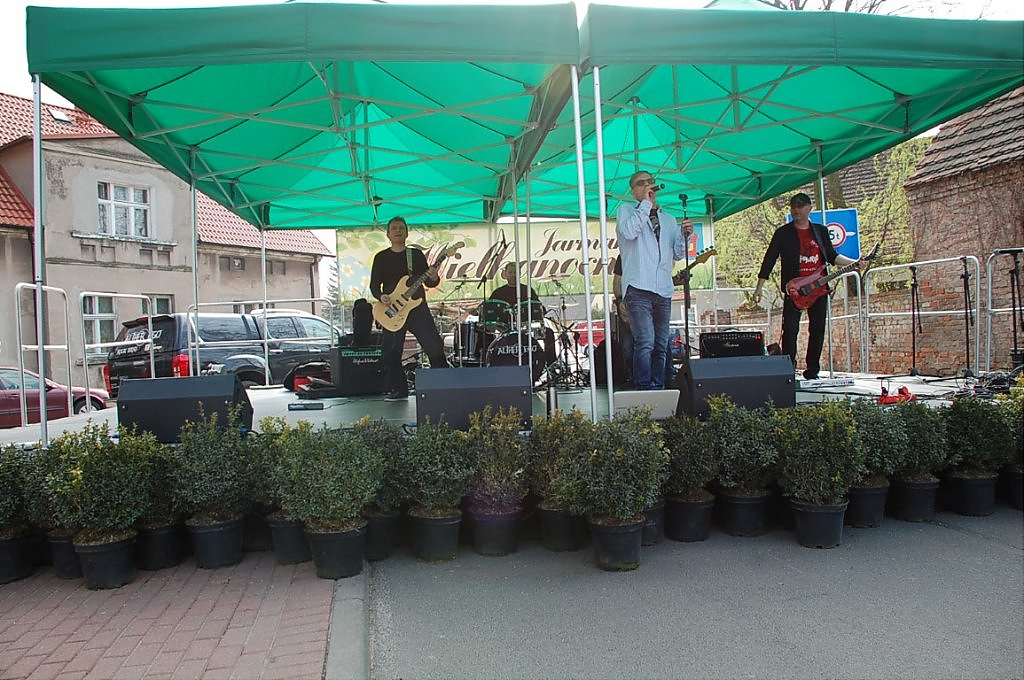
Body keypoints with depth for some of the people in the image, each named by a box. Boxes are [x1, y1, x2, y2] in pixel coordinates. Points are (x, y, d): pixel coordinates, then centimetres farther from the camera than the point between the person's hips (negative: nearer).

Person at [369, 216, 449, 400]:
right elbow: (374, 284, 5)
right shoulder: (381, 257, 8)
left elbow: (428, 282, 7)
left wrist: (433, 278, -16)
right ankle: (399, 390, 12)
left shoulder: (416, 254, 10)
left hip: (417, 308, 0)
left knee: (434, 347, -6)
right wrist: (381, 296, -15)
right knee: (391, 353, 0)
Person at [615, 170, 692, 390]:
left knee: (661, 346, 6)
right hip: (638, 289, -5)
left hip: (663, 290, 6)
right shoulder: (626, 210, 11)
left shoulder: (669, 219, 24)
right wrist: (646, 203, -6)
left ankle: (658, 389, 13)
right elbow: (629, 231, -11)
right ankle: (644, 390, -17)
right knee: (645, 342, -18)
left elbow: (677, 254, 19)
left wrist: (684, 235, 1)